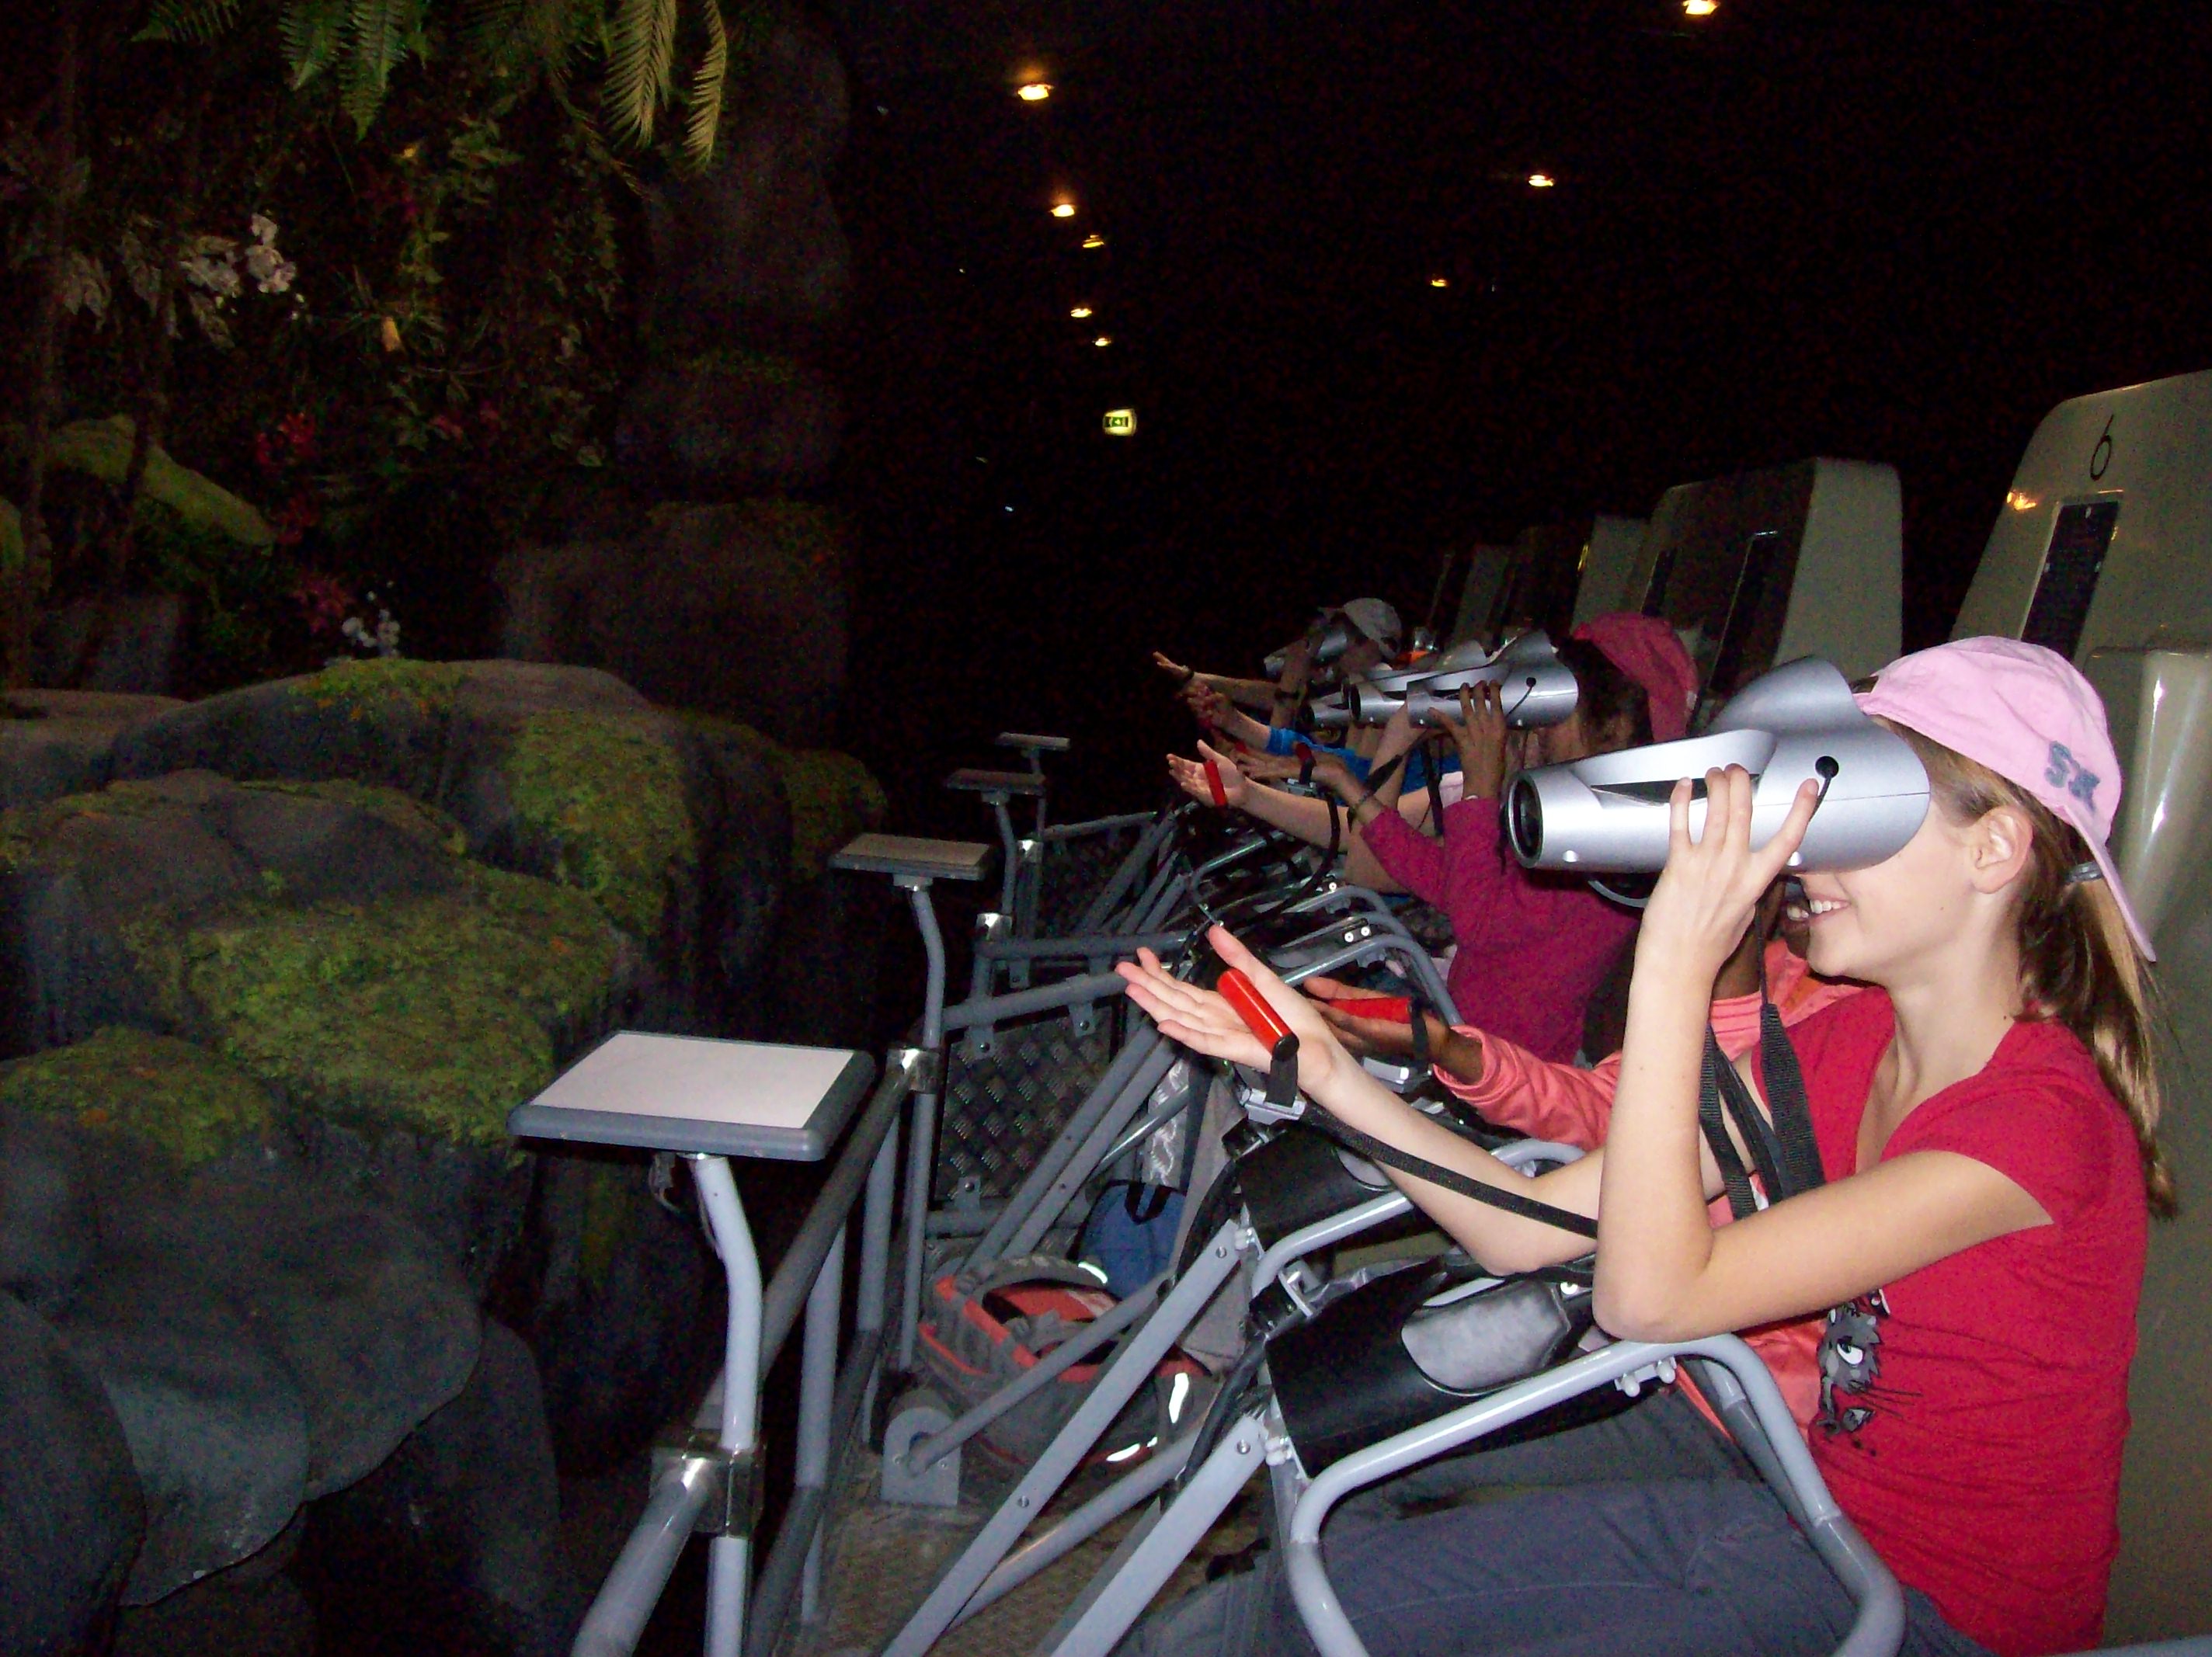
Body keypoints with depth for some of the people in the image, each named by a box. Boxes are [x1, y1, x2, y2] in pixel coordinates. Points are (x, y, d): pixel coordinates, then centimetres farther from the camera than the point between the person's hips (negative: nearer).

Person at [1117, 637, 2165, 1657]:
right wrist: (1328, 1071, -11)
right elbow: (1529, 1228, -3)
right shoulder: (1848, 1043, 1)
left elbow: (1649, 1295, -28)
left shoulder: (2043, 1115, -23)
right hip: (1813, 1517, 7)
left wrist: (1676, 965, -29)